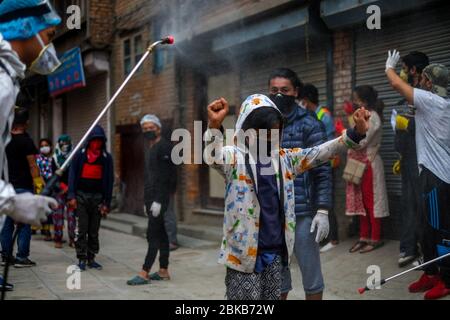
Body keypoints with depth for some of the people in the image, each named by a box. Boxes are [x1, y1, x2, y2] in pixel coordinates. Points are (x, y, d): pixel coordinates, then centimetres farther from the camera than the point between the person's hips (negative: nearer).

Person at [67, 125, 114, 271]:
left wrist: (107, 203, 2)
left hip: (97, 197, 2)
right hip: (81, 196, -1)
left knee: (94, 231, 8)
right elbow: (72, 175, 1)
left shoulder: (106, 158, 5)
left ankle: (91, 259, 17)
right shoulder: (80, 155, 2)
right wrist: (71, 196, -8)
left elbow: (109, 181, 6)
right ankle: (82, 259, 3)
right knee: (81, 230, -3)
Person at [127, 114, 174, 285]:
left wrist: (158, 201, -22)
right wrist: (147, 201, 19)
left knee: (153, 234, -9)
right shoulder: (148, 147, 18)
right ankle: (163, 271, 15)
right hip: (150, 197, 9)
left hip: (159, 198, -9)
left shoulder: (164, 146, -10)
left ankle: (145, 273, -9)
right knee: (160, 234, 10)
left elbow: (166, 176, -17)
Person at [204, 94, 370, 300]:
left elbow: (319, 153, 6)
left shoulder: (284, 158, 9)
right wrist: (214, 126, -47)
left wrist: (355, 134, -4)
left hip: (275, 250, 6)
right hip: (243, 251, -5)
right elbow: (212, 157, -27)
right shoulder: (235, 157, -8)